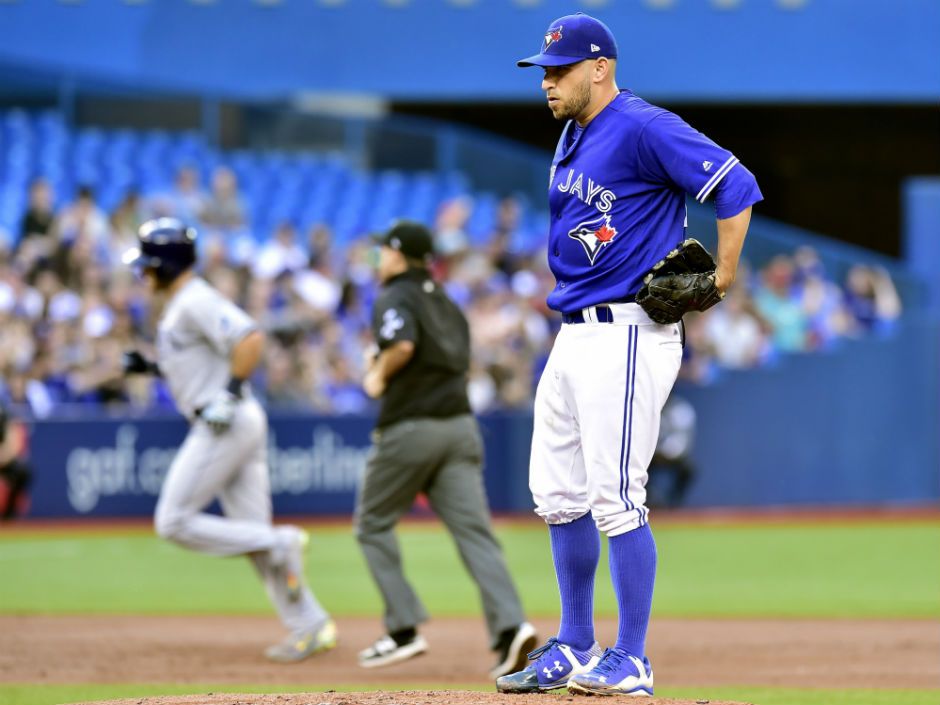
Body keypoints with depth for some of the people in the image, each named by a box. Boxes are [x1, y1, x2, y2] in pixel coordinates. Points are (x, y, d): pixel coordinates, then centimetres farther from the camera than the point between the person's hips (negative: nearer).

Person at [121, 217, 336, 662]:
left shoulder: (196, 302, -13)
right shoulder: (178, 307, 19)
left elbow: (249, 339, -24)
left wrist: (230, 392, -23)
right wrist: (151, 367, 17)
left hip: (226, 423, -10)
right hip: (236, 425, 10)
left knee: (173, 521, -8)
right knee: (253, 533, 7)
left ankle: (281, 546, -10)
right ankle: (310, 628, 5)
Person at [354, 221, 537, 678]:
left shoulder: (395, 298, -5)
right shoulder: (446, 303, 19)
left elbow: (402, 345, -25)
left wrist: (379, 375, -8)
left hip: (408, 429, -6)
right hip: (459, 426, 6)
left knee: (373, 525, 12)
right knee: (474, 531, -5)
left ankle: (404, 629, 4)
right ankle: (509, 625, -24)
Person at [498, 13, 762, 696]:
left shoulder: (643, 128, -14)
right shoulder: (573, 136, 15)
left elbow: (736, 185, -19)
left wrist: (722, 281, -15)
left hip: (627, 336, -10)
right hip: (572, 334, 10)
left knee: (615, 498, -10)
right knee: (559, 494, 12)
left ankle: (632, 662, -3)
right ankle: (574, 648, 22)